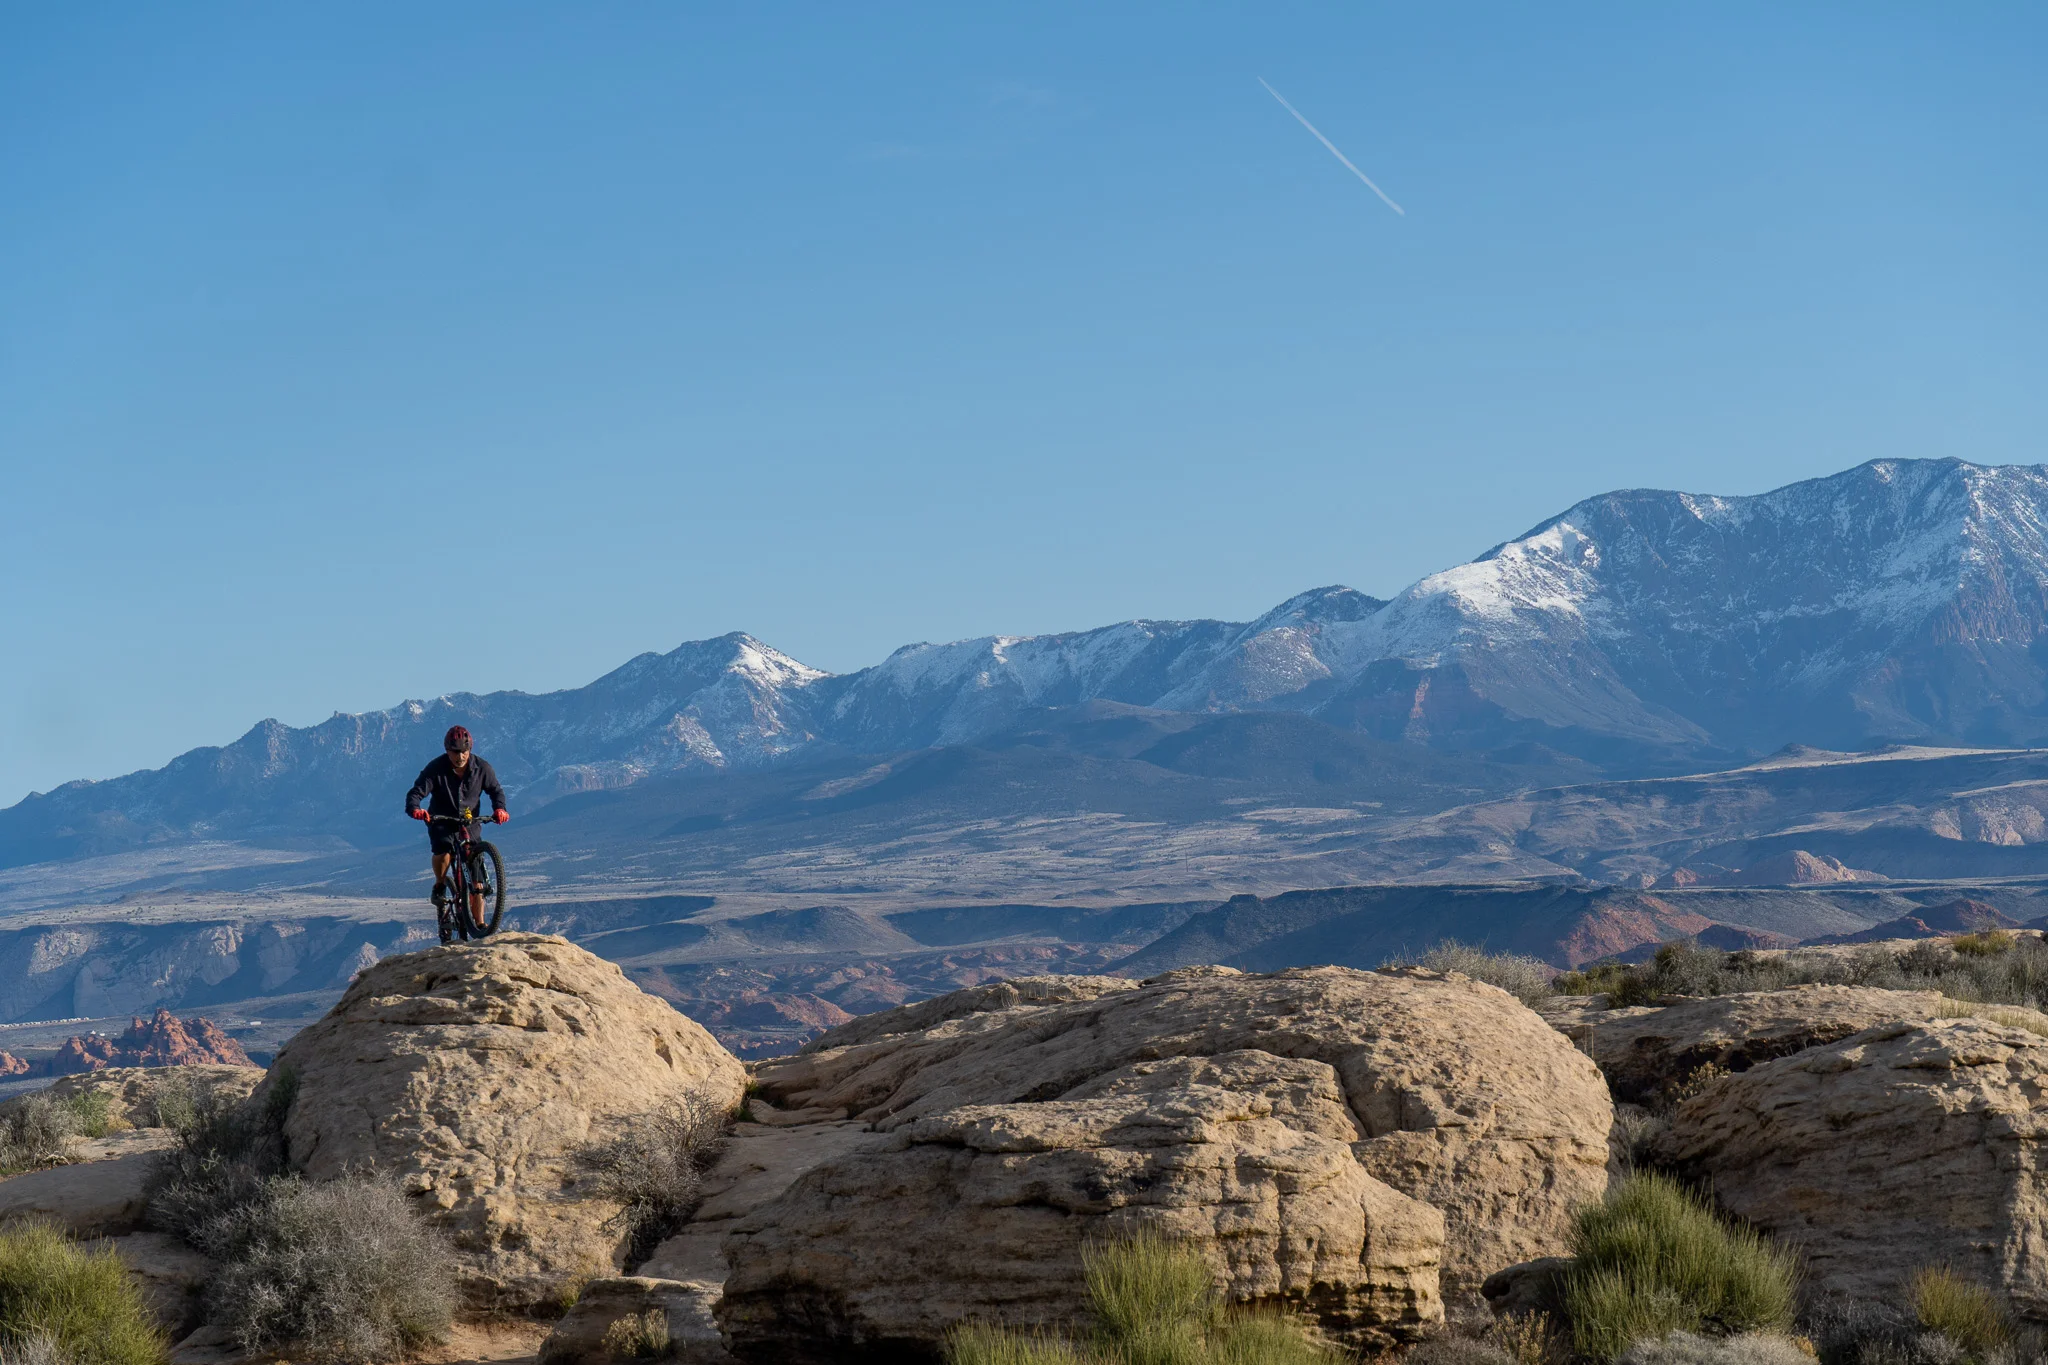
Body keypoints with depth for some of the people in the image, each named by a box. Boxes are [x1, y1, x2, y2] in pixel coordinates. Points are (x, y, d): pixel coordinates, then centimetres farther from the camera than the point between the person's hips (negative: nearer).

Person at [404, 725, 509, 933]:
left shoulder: (481, 768, -9)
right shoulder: (436, 768, -16)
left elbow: (495, 790, 2)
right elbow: (416, 793, -20)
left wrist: (500, 808, -20)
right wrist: (415, 809, -43)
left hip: (469, 822, 2)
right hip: (441, 822, -2)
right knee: (444, 851, -34)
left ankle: (479, 924, 6)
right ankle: (440, 887, -4)